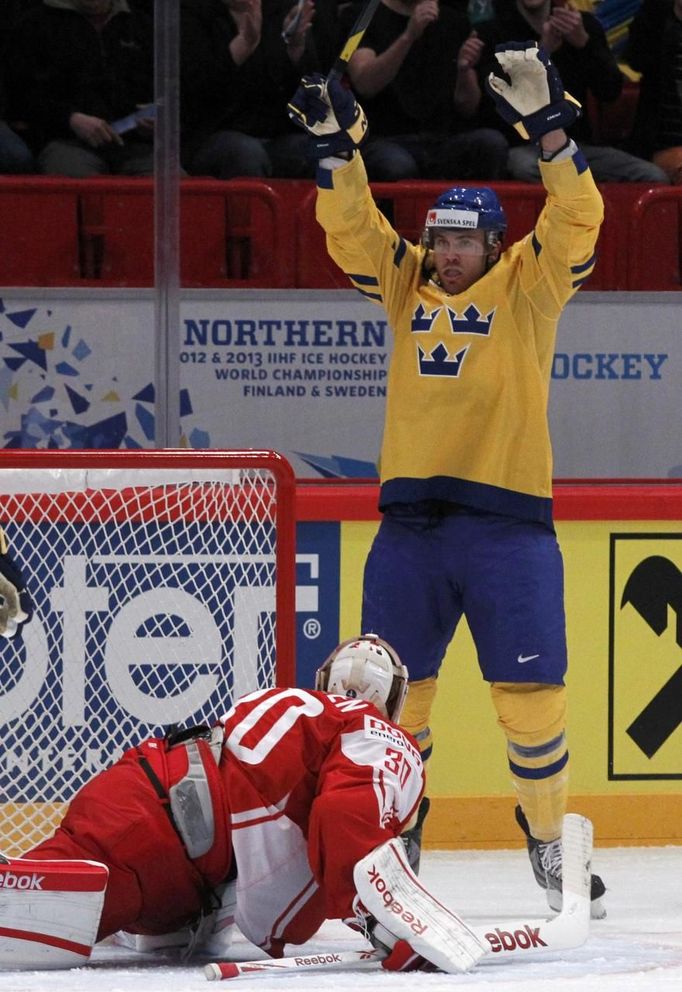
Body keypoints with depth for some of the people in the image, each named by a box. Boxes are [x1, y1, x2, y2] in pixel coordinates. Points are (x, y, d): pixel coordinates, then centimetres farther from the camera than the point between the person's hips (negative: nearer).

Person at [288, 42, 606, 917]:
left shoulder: (527, 287, 4)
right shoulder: (406, 286, 14)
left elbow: (576, 220, -9)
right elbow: (350, 225, 8)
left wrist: (546, 126, -20)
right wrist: (336, 145, -7)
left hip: (508, 523, -3)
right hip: (410, 523, 3)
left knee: (530, 697, -5)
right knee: (394, 696, 5)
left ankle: (550, 843, 10)